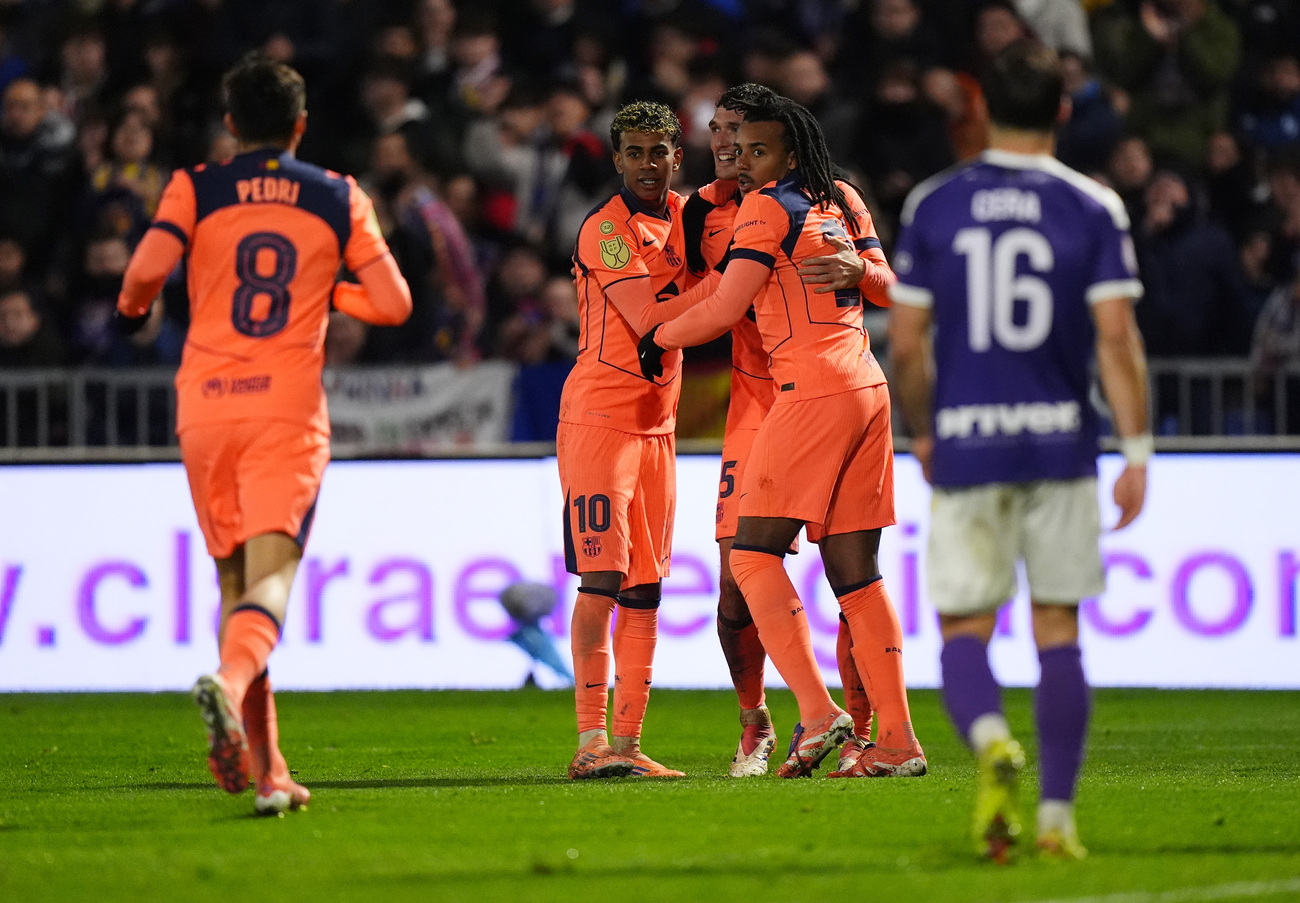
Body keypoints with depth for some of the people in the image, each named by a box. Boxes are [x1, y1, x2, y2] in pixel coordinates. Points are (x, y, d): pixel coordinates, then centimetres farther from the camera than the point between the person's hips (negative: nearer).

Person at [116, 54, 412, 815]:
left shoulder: (196, 190, 5)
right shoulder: (339, 200, 8)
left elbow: (147, 268, -10)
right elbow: (394, 302, 6)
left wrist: (134, 309, 11)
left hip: (205, 410, 2)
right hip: (288, 411, -2)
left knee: (235, 581, 13)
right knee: (271, 576, -13)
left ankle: (265, 771, 10)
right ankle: (231, 682, -46)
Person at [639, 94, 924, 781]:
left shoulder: (769, 209, -6)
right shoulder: (843, 202, 16)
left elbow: (723, 310, -6)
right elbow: (886, 289, 27)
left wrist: (659, 338, 9)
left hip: (812, 390, -8)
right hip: (868, 387, 8)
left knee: (754, 552, -5)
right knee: (854, 573, 8)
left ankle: (817, 709, -19)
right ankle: (897, 739, 4)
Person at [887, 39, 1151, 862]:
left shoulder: (932, 206, 3)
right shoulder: (1093, 209, -1)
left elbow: (906, 343, 3)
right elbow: (1116, 337, -7)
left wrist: (923, 433, 18)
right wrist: (1138, 452, -3)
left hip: (965, 448, 0)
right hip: (1061, 445, 0)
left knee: (963, 630, 6)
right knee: (1059, 631, 9)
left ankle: (991, 740, -26)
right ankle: (1057, 815, 8)